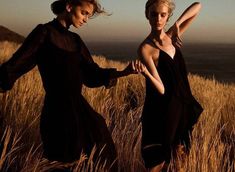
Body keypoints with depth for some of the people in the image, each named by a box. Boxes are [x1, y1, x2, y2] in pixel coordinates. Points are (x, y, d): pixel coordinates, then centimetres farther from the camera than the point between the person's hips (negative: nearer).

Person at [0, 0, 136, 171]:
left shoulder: (75, 40, 12)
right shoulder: (44, 32, -9)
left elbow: (91, 74, 7)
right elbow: (16, 65, -16)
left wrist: (124, 72, -5)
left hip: (79, 108, 7)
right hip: (58, 112, -7)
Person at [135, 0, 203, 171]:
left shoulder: (172, 36, 2)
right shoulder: (145, 48, -15)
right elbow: (161, 89, -19)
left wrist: (177, 25, -8)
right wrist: (145, 72, -38)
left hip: (179, 106, 6)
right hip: (160, 111, -6)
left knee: (171, 157, 20)